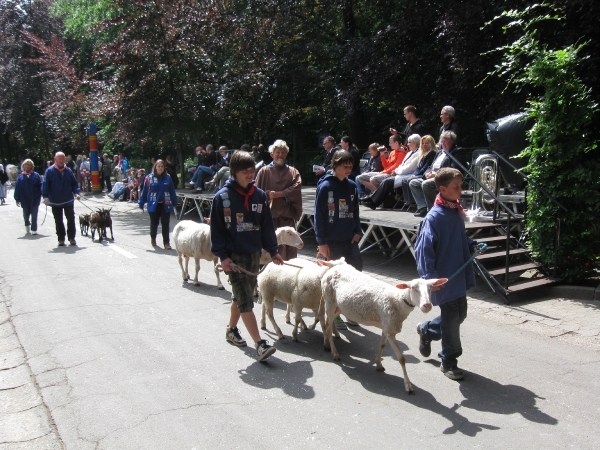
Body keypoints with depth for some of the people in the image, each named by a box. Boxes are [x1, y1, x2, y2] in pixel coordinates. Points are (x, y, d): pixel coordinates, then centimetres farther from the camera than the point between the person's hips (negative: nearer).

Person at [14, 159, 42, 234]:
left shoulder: (36, 175, -1)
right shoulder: (20, 176, 2)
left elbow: (41, 186, -3)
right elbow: (17, 188, 2)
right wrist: (17, 199, -1)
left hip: (35, 199, -2)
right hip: (25, 200, 2)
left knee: (34, 215, 0)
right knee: (26, 215, 14)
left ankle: (34, 230, 6)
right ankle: (27, 225, 40)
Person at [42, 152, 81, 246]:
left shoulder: (68, 171, 4)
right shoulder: (49, 171, -5)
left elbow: (74, 183, 10)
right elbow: (45, 184, -8)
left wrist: (76, 193, -6)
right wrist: (45, 197, -18)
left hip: (68, 200, 1)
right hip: (55, 201, -1)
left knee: (71, 219, 0)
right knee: (58, 221, 9)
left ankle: (71, 238, 11)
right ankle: (61, 239, 18)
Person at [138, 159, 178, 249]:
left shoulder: (168, 178, 0)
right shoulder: (149, 178, -5)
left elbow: (172, 191, 4)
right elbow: (144, 191, -3)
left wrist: (174, 203, 5)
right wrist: (141, 203, -3)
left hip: (165, 205, 1)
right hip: (154, 205, -1)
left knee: (165, 224, 2)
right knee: (154, 223, 14)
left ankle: (166, 242, 7)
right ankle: (153, 238, 37)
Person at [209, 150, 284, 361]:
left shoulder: (260, 195, 5)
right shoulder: (223, 196, -8)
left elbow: (267, 225, 11)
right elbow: (216, 228, -7)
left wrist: (273, 250, 10)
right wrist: (222, 255, -12)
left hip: (254, 254, 5)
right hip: (234, 255, -5)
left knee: (241, 296, 18)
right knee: (245, 301, -8)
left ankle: (231, 329, 38)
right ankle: (260, 344, -9)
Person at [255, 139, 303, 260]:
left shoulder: (293, 172, 11)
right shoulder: (264, 171, 7)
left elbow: (296, 188, -6)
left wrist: (278, 194, -11)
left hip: (287, 217, 1)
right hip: (268, 215, -1)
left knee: (289, 250, 1)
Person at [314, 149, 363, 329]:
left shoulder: (352, 186, 7)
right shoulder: (325, 187, -9)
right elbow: (319, 215, -9)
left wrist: (358, 231, 2)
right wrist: (321, 241, -12)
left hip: (350, 240, 5)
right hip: (332, 242, -5)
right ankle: (334, 316, 18)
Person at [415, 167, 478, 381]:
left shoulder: (457, 212, 5)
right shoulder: (434, 217, -20)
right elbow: (424, 249, -23)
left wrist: (471, 245, 4)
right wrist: (429, 278, -27)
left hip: (460, 275, 8)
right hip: (445, 279, -8)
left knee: (460, 314, 19)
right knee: (451, 317, 3)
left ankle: (427, 330, 42)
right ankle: (449, 361, 21)